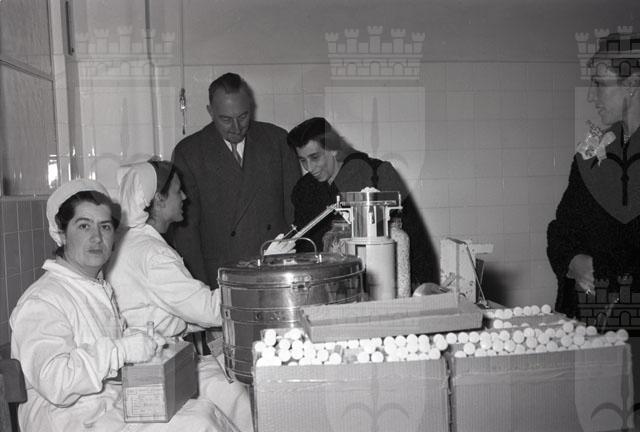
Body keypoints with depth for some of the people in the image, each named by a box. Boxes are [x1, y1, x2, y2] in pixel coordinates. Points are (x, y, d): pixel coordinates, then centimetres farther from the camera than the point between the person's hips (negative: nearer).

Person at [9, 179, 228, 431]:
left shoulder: (101, 288, 15)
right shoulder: (41, 303, -16)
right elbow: (54, 384, -27)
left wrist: (145, 342, 5)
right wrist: (120, 350, -27)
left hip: (117, 407, 9)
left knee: (205, 409, -3)